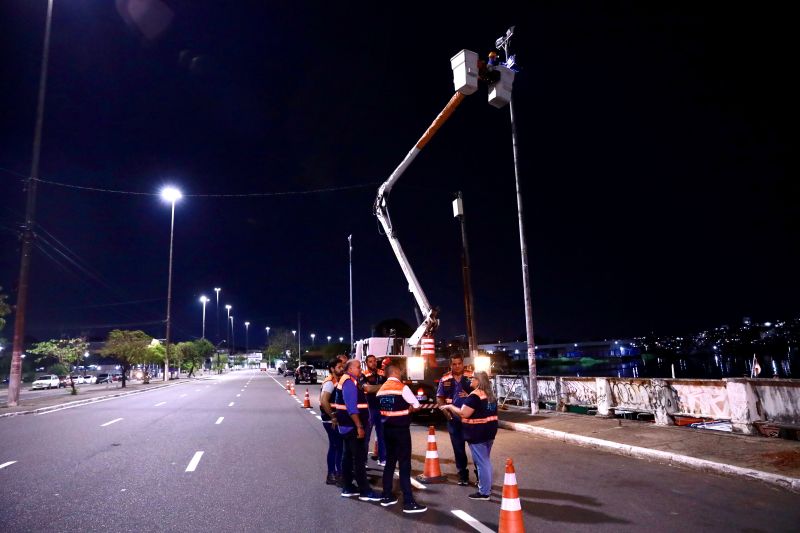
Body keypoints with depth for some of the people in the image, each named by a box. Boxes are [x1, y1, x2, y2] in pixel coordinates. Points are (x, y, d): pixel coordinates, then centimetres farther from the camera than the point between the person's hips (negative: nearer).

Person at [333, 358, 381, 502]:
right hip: (352, 426, -11)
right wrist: (359, 426, -25)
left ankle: (347, 488, 21)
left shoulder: (348, 381, 15)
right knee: (359, 458, -5)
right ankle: (364, 491, 0)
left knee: (348, 456, 14)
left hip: (348, 425, 11)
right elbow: (352, 408, -25)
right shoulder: (349, 382, -18)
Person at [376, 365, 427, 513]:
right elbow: (416, 405, -12)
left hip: (387, 428, 7)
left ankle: (386, 496, 23)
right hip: (401, 429, -7)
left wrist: (391, 414, 9)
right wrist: (406, 411, 3)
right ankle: (408, 502, -1)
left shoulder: (381, 389, 7)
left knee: (389, 462, 16)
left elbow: (380, 408, 12)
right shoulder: (402, 387, -14)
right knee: (404, 465, -4)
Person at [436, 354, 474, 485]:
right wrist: (446, 412, -7)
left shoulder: (471, 377, -3)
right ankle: (463, 475, 24)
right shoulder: (445, 379, 3)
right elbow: (439, 398, 7)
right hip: (454, 419, 2)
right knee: (458, 448, 11)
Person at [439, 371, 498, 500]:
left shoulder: (475, 395, -19)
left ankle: (484, 492, 5)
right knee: (485, 460, 21)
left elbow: (464, 414, -23)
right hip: (490, 431, 9)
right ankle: (486, 485, 32)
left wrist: (450, 406, -10)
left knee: (481, 462, -1)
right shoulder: (490, 395, 9)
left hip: (477, 433, -9)